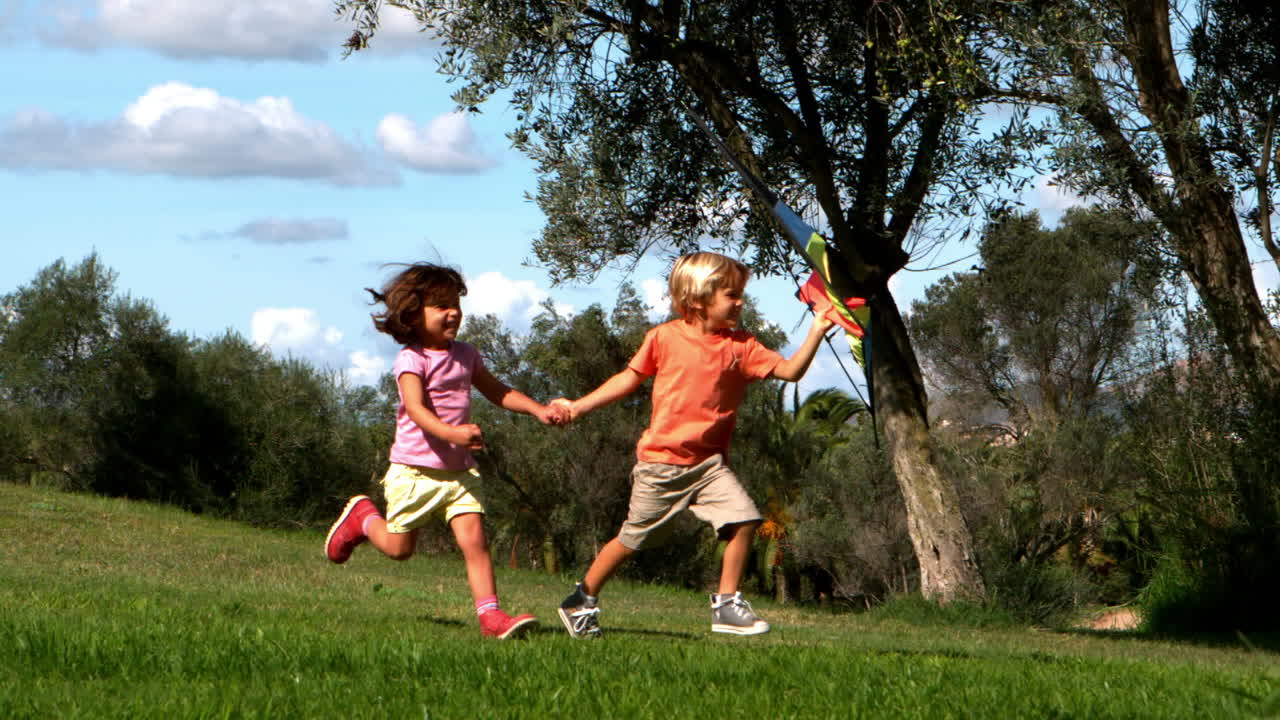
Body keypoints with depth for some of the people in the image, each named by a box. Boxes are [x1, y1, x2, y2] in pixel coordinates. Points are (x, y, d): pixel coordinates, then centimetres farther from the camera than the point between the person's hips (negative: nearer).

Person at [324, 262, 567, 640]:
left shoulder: (465, 355, 10)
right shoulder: (411, 360, -11)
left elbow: (498, 392, 22)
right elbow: (415, 408, -26)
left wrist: (539, 410, 7)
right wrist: (452, 433, -43)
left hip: (458, 470, 5)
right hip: (415, 470, -4)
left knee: (474, 538, -12)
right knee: (399, 547, 7)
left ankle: (490, 614, -15)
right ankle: (362, 517, 37)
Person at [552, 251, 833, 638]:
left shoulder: (740, 346, 2)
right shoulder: (665, 337, -5)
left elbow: (790, 370, -3)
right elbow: (630, 378, 5)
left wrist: (816, 332, -13)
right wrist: (578, 406, 2)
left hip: (708, 463, 3)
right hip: (661, 462, -3)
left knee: (743, 519, -15)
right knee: (633, 538, 5)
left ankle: (727, 605, -3)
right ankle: (581, 601, 24)